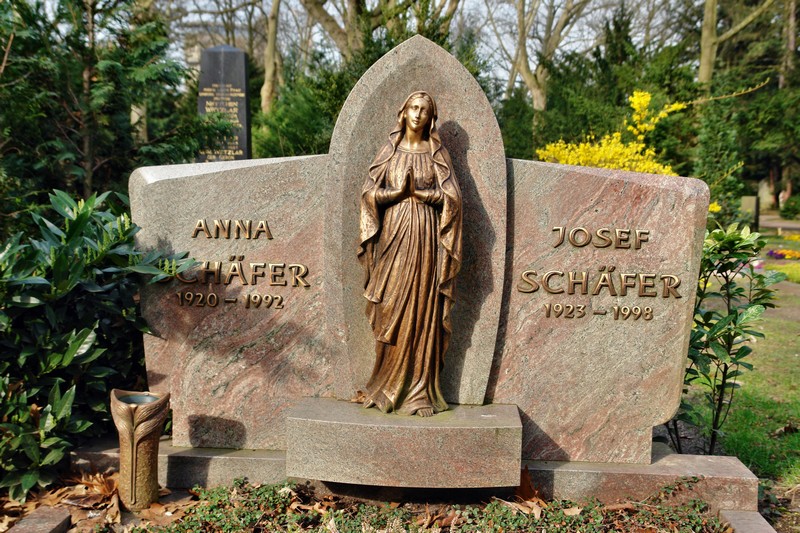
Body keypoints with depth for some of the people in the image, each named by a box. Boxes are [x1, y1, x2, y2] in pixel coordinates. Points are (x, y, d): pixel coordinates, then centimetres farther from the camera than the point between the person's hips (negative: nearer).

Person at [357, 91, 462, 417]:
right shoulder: (390, 150, 9)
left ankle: (419, 390, 4)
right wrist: (398, 191, -12)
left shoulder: (436, 153, 7)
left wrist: (418, 191, -10)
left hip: (425, 234, -1)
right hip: (393, 232, 1)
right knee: (391, 310, 0)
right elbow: (370, 193, 2)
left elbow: (451, 197, -2)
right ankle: (387, 388, 10)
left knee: (422, 310, -2)